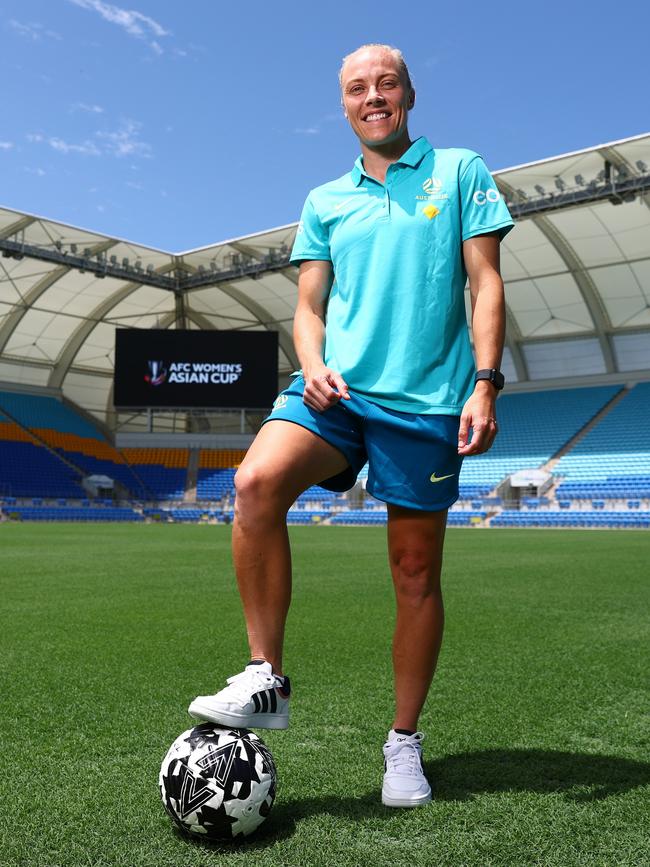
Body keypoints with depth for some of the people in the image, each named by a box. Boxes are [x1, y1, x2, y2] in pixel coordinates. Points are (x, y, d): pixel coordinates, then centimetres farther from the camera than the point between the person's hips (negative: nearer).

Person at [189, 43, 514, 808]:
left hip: (427, 400, -2)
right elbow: (309, 306, 15)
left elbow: (485, 284, 3)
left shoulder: (460, 171, 9)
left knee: (416, 573, 2)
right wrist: (313, 365, -6)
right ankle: (265, 680, -14)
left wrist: (485, 383, -9)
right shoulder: (324, 201, 17)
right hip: (339, 387, 2)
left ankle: (404, 741, 19)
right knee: (256, 482, -26)